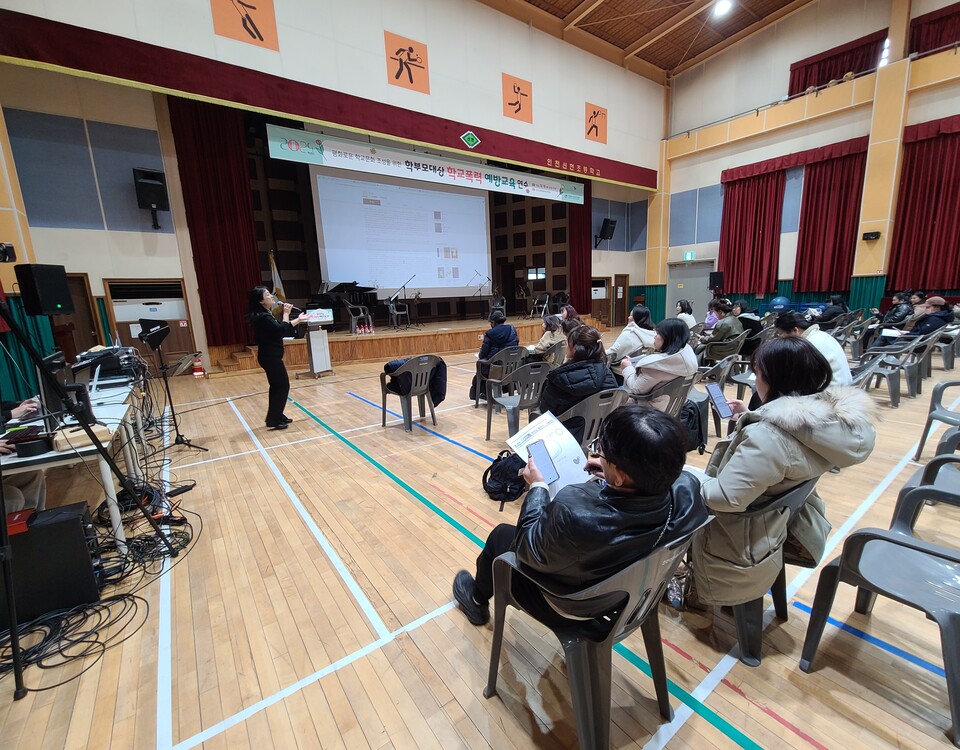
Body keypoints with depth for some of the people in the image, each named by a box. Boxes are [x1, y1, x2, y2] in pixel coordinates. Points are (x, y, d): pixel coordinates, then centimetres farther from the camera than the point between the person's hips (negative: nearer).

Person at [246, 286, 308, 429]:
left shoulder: (264, 315, 12)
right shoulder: (263, 317, -20)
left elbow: (281, 329, 18)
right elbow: (282, 329, -24)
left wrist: (299, 320, 21)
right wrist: (286, 313, -11)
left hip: (270, 356, 10)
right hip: (271, 357, -10)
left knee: (277, 386, 16)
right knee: (283, 386, -3)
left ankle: (277, 416, 26)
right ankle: (273, 420, 4)